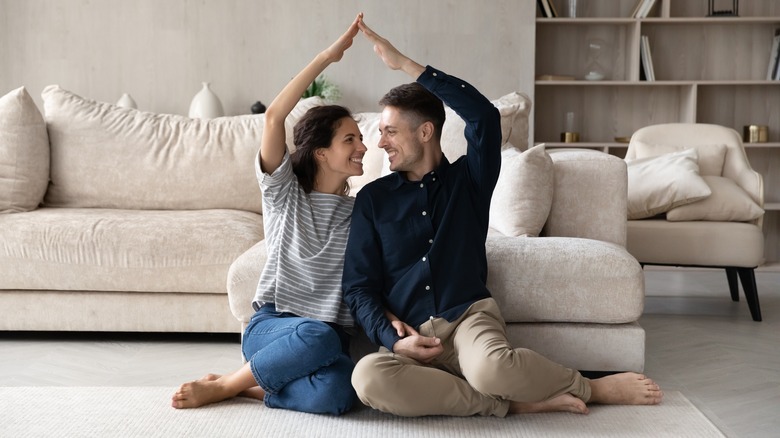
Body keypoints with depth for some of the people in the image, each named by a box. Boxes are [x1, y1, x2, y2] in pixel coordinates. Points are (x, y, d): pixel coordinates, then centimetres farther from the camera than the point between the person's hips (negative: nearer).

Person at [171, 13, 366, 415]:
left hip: (327, 339, 2)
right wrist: (328, 56, -15)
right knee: (318, 335, -39)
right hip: (271, 325, -2)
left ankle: (230, 386, -12)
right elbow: (274, 116, -12)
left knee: (336, 393, -34)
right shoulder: (284, 193, 2)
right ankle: (223, 383, -14)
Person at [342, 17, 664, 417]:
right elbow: (358, 286, 8)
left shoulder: (467, 179, 10)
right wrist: (392, 336, -11)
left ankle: (589, 388, -6)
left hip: (469, 316, -1)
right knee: (368, 377, -34)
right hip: (411, 336, 2)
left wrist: (405, 64, -9)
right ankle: (512, 402, -20)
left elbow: (483, 115, -9)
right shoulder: (372, 199, 12)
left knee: (490, 368, -38)